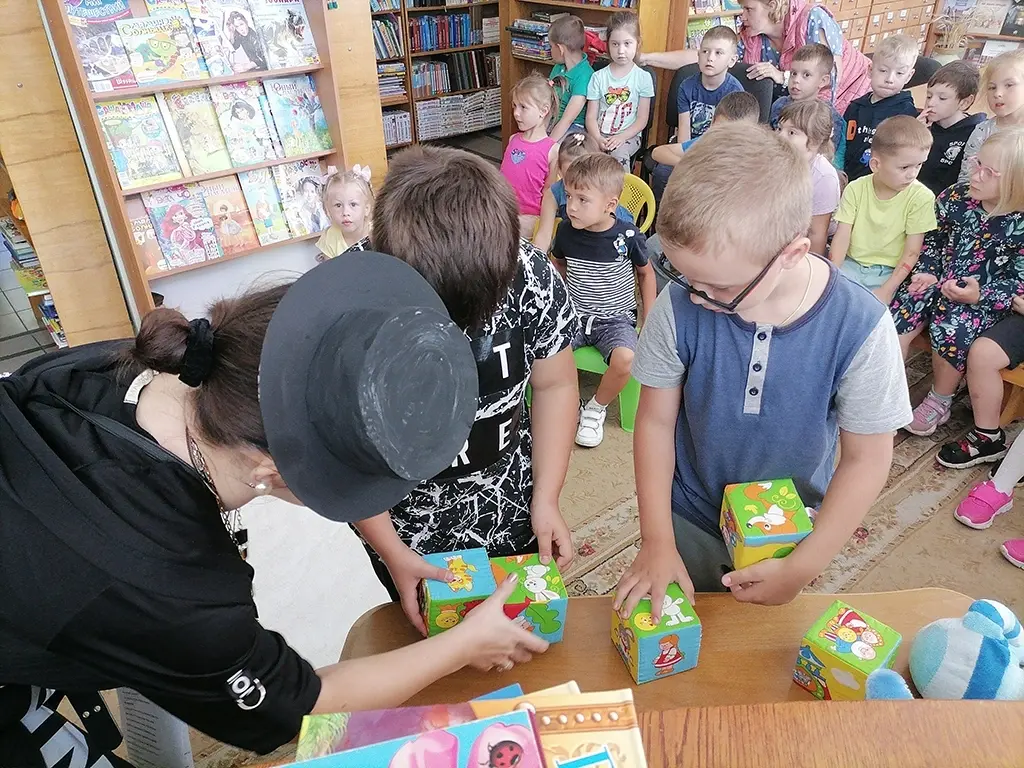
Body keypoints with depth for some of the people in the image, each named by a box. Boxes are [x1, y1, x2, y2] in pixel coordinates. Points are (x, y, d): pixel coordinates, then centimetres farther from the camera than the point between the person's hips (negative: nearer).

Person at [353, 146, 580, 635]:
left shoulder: (530, 275, -22)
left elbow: (555, 384, -7)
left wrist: (546, 499, -12)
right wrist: (392, 553, -16)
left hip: (514, 513, 2)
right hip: (406, 529, -1)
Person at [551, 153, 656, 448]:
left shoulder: (628, 237, -11)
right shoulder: (566, 231, -4)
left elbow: (645, 273, 6)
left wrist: (650, 319, 3)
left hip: (616, 319, -2)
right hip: (574, 314, 3)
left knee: (625, 360, -33)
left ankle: (596, 407, -2)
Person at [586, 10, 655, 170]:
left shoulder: (643, 77, 1)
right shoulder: (598, 77, 5)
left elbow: (642, 120, 0)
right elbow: (591, 117, 2)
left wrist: (621, 137, -15)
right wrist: (598, 138, -17)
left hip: (628, 136, -1)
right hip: (600, 135, 2)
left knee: (619, 154, -34)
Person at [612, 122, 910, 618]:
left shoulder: (860, 329, -25)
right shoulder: (679, 308, -24)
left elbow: (866, 458, -14)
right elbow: (656, 421, -12)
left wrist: (801, 568, -14)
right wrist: (657, 541, -12)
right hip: (689, 524, 0)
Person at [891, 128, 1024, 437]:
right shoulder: (956, 197, -4)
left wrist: (979, 296, -24)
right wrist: (927, 272, -5)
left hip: (984, 298, -4)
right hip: (940, 281, 4)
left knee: (952, 330, -29)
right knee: (897, 318, -19)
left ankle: (940, 401, -2)